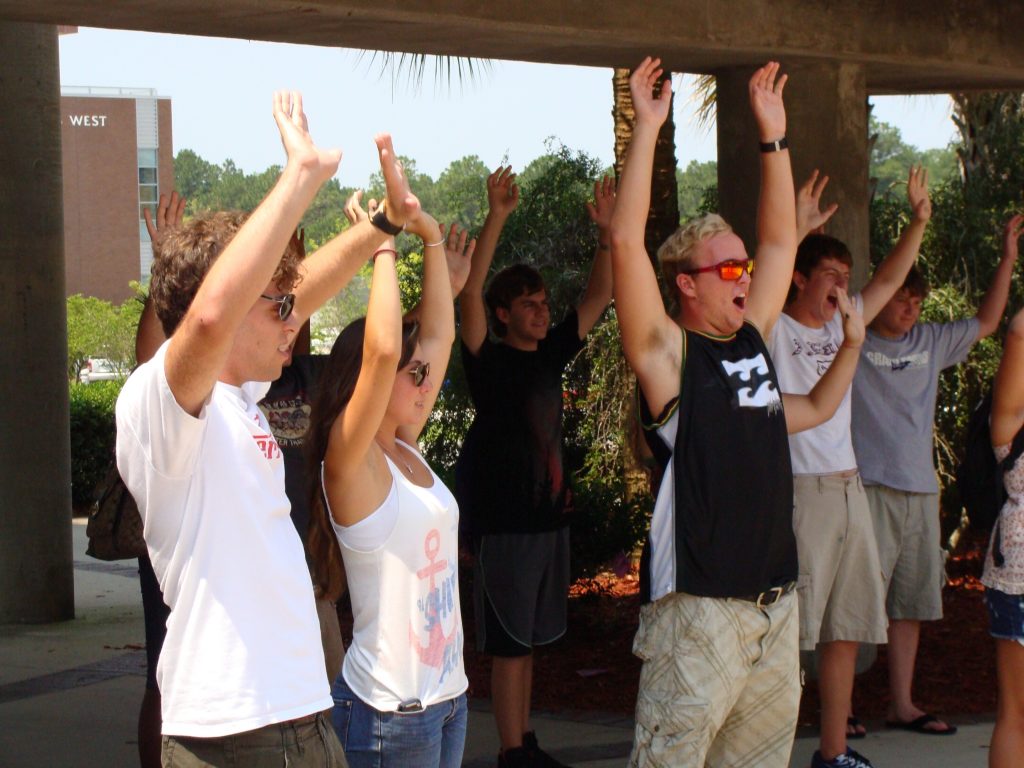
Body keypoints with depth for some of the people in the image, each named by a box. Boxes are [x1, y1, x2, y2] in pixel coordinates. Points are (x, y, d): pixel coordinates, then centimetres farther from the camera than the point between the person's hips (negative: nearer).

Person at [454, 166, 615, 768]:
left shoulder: (551, 355, 10)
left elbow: (600, 297, 12)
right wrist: (497, 220, -30)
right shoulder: (489, 361, -8)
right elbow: (469, 294, -22)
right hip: (507, 520, -7)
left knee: (530, 638, 13)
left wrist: (607, 231, 1)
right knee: (509, 643, -3)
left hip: (551, 514, 7)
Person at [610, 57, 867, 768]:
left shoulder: (753, 340, 14)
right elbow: (626, 241, -14)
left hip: (777, 600, 7)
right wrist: (648, 127, -12)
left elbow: (780, 240, 22)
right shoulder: (669, 353, -4)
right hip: (699, 607, -7)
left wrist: (774, 135, 18)